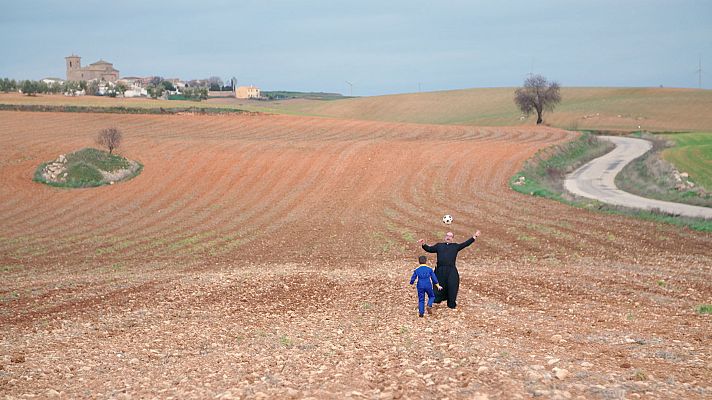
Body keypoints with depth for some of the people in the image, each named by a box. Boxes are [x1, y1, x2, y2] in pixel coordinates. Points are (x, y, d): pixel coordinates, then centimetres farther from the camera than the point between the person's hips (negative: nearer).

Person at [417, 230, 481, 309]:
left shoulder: (456, 246, 19)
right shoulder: (439, 245, 20)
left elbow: (465, 244, 14)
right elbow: (429, 249, 15)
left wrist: (474, 237, 8)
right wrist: (424, 244, -2)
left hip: (451, 270, 0)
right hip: (440, 269, 0)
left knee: (452, 287, -3)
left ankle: (452, 304, 7)